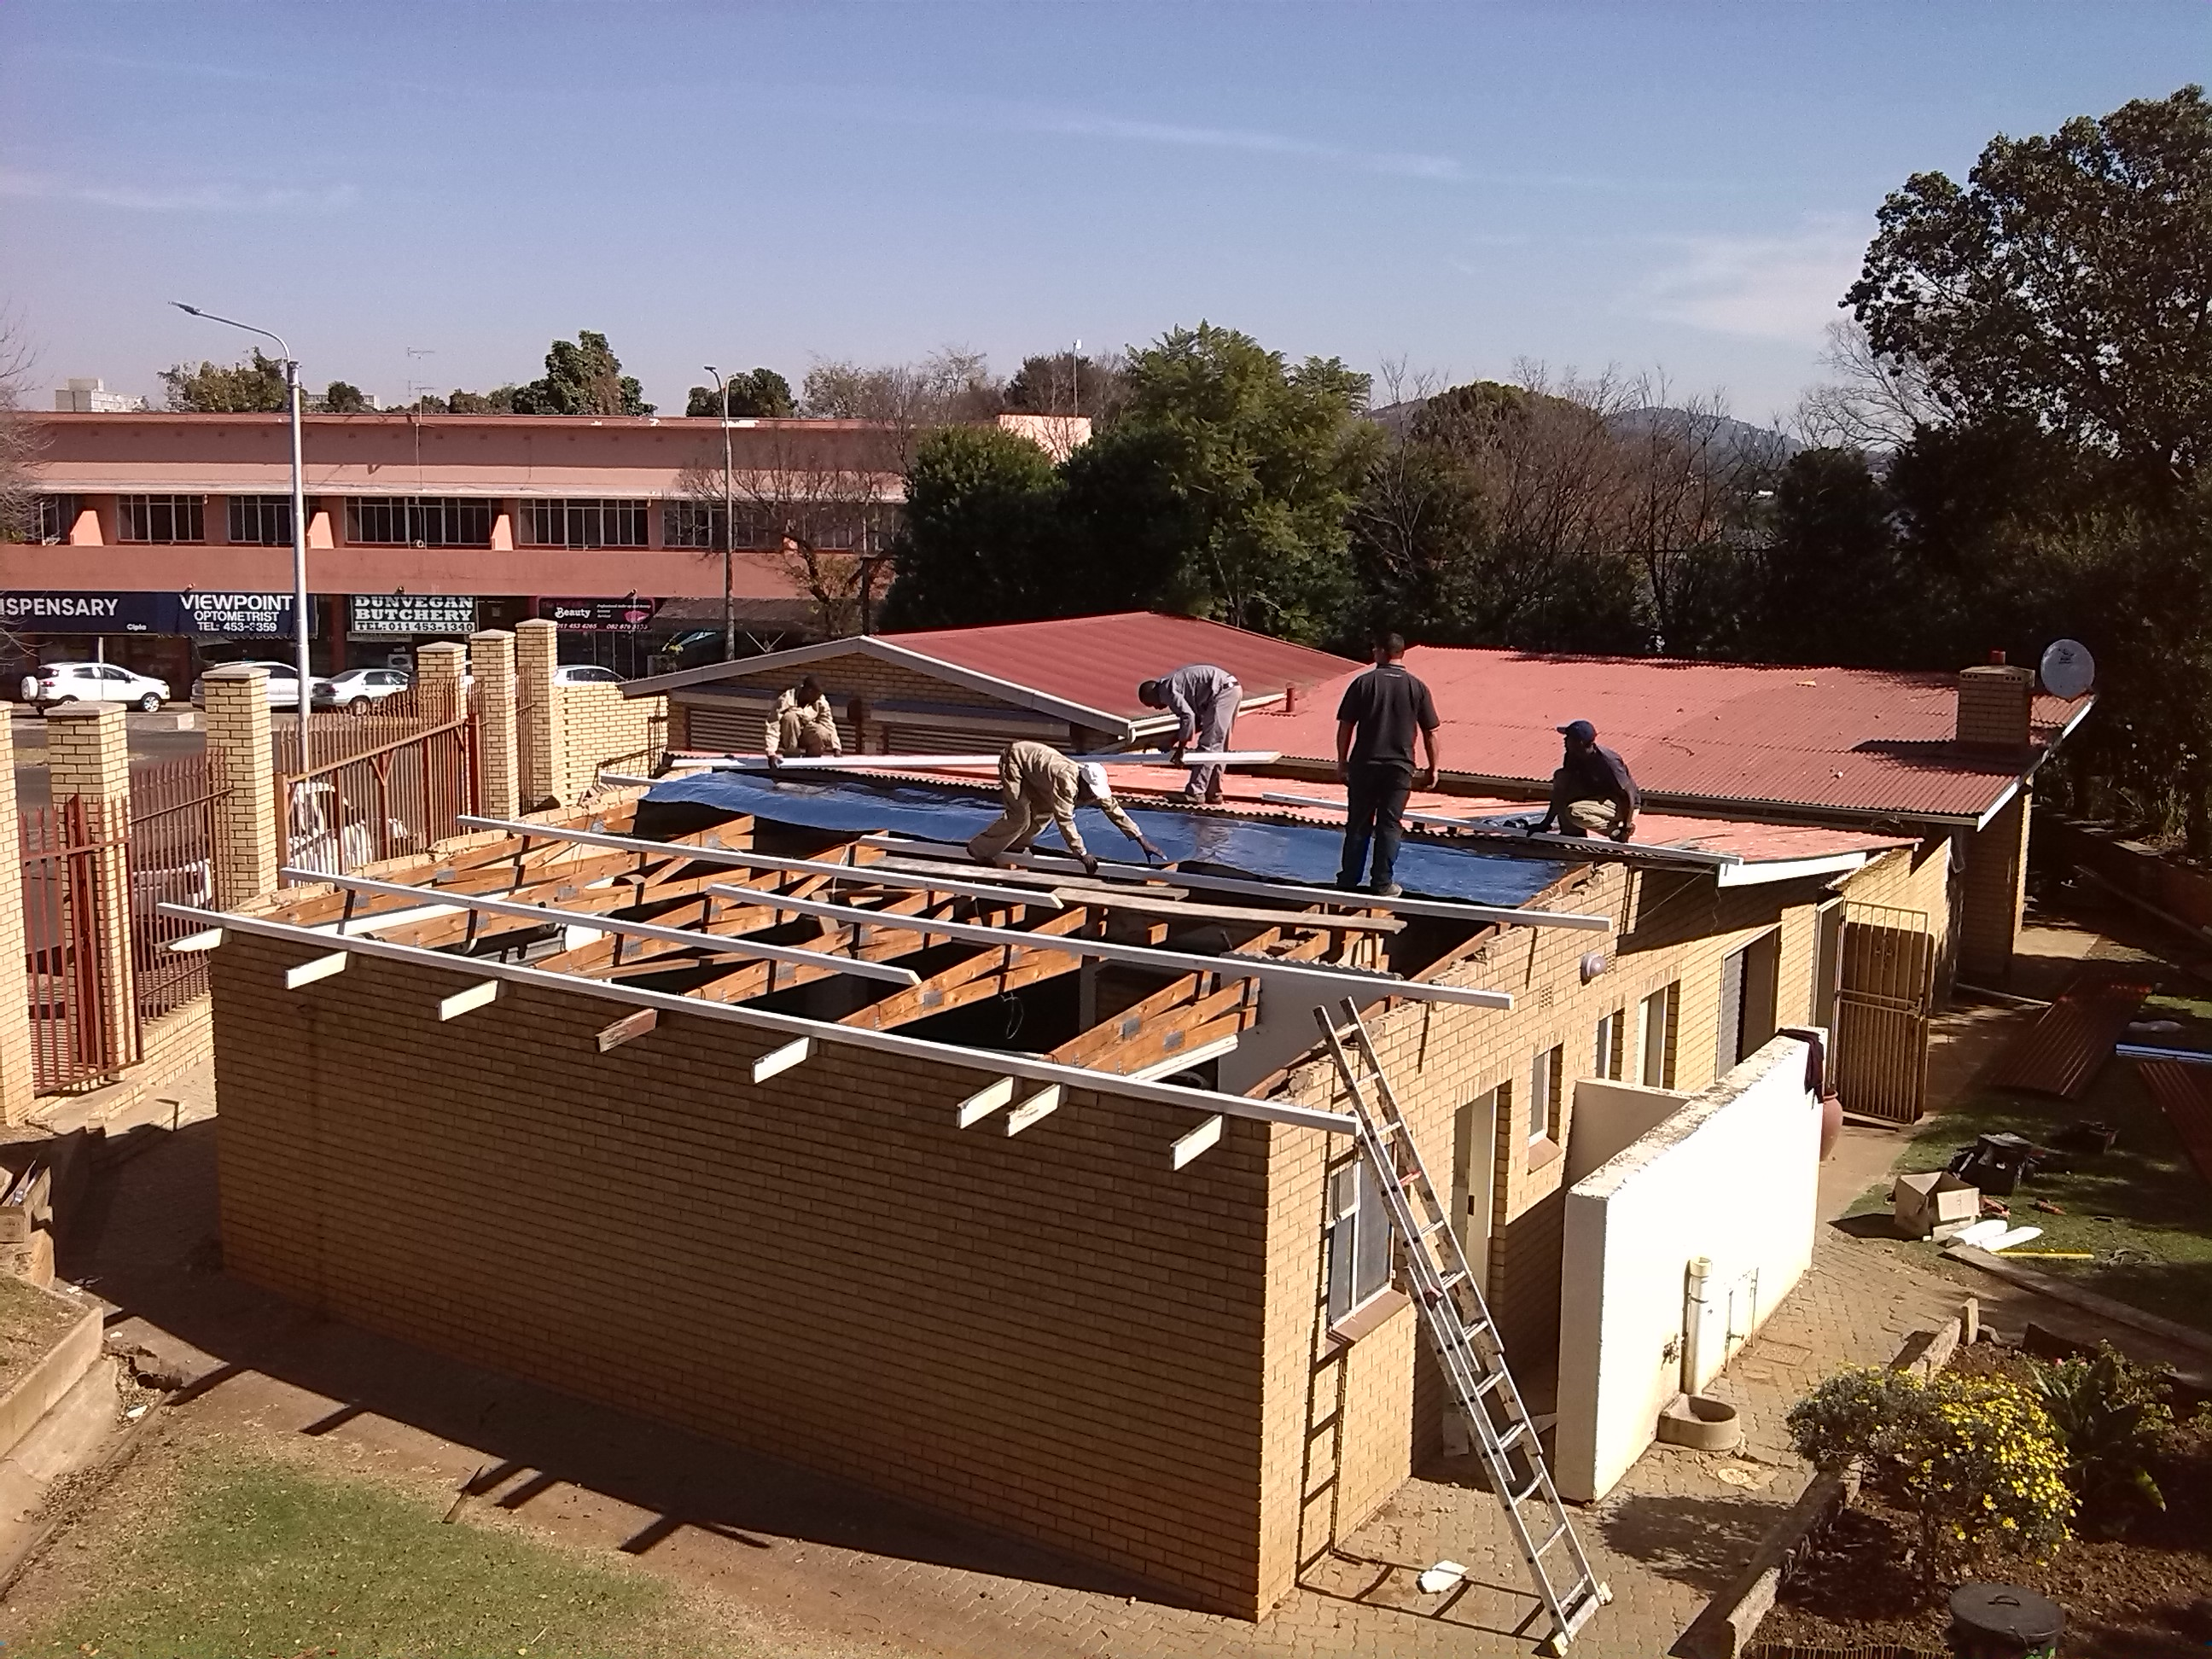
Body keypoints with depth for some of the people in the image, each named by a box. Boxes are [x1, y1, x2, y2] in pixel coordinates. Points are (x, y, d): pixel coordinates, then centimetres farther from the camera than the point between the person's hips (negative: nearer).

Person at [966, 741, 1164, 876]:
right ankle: (980, 850, -1)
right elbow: (1064, 819, -36)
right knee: (1021, 816, -15)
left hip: (1030, 757, 8)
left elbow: (1114, 809, -7)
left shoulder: (1093, 786, -11)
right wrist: (1083, 855, -33)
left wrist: (1142, 841, -9)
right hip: (1014, 759, -8)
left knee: (1045, 811, 7)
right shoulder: (1066, 781, -35)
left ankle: (1013, 846, 21)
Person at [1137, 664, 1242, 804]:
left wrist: (1180, 749, -11)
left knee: (1208, 744, -10)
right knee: (1217, 746, 14)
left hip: (1222, 691, -10)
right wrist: (1173, 740, 22)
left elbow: (1188, 717, -18)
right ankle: (1213, 794, 17)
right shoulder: (1173, 684, 22)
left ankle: (1195, 793, -11)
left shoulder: (1166, 690, -7)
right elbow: (1197, 719, 24)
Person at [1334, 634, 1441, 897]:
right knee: (1389, 826, 7)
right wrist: (1433, 768, 10)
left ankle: (1348, 881, 16)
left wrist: (1342, 760, 7)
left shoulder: (1363, 683, -3)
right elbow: (1430, 733, 2)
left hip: (1364, 765, 0)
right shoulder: (1417, 687, 0)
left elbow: (1345, 726, -2)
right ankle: (1382, 883, 8)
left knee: (1358, 825, 9)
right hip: (1399, 767, 0)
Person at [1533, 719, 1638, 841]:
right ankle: (1571, 832, -2)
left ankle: (1615, 830, -11)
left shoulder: (1609, 762, -29)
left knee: (1574, 812, -31)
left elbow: (1628, 794, -26)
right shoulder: (1574, 756, -6)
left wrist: (1627, 827, -26)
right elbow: (1561, 790, 0)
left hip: (1622, 805, -8)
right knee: (1561, 777, -6)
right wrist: (1547, 822, -3)